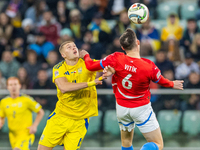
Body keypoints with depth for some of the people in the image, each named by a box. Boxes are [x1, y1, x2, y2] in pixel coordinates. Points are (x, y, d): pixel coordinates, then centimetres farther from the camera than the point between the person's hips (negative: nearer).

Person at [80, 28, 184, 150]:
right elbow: (162, 81, -4)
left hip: (121, 107, 4)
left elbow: (91, 66, -10)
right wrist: (172, 84, 20)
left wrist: (86, 56, 14)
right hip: (141, 108, -4)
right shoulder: (149, 66, -25)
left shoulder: (116, 59, -21)